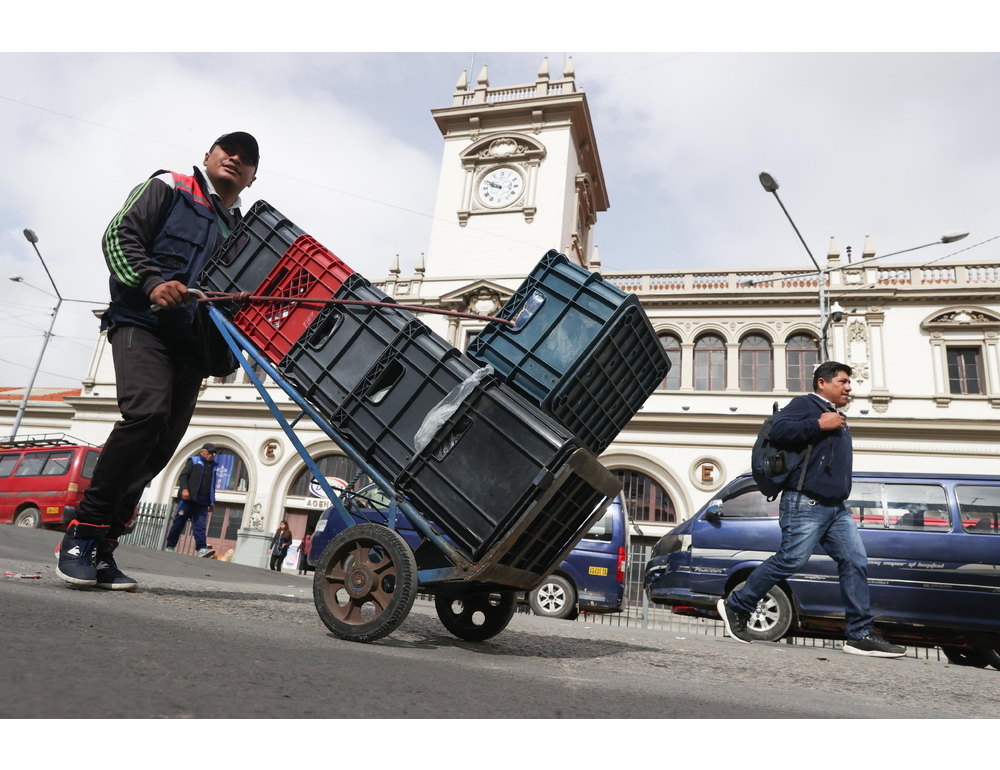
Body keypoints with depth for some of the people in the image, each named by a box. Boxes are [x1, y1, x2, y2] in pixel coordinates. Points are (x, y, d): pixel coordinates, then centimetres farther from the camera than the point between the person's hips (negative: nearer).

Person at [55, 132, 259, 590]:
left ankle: (101, 549, 5)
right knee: (146, 412, -27)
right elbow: (120, 236, 0)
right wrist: (152, 282, -18)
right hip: (143, 322, -5)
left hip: (193, 344, 6)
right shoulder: (168, 188, 12)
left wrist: (225, 356, 6)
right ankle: (83, 532, -16)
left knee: (161, 444, -3)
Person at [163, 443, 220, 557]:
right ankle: (170, 547, 12)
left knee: (200, 525, -8)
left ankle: (202, 549, -21)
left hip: (202, 503, 4)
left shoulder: (213, 467, 21)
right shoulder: (194, 461, 7)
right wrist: (184, 489, -19)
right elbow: (183, 475, -4)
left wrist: (212, 502, 19)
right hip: (188, 499, -4)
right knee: (178, 523, 2)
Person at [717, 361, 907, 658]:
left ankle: (861, 635, 1)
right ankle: (735, 606, 2)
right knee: (789, 561, -11)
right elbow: (778, 430, -19)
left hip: (836, 508, 9)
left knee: (856, 562, -2)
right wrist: (819, 425, -18)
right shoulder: (806, 404, -1)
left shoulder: (838, 418, 26)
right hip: (807, 504, -9)